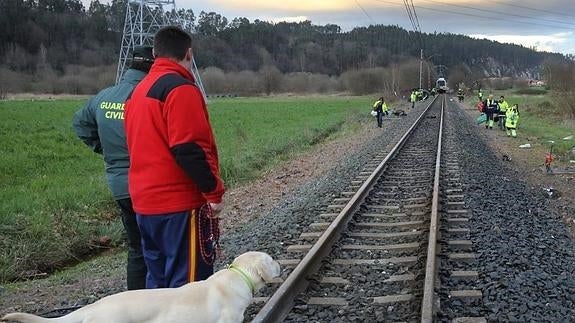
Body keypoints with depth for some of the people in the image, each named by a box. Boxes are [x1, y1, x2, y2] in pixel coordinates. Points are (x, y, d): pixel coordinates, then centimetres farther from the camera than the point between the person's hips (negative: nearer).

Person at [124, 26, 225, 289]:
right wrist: (215, 191, -13)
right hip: (179, 206, -9)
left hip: (145, 204, 9)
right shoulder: (181, 88, -13)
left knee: (158, 279, 17)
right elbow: (189, 150, -21)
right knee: (188, 282, -2)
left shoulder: (139, 90, 15)